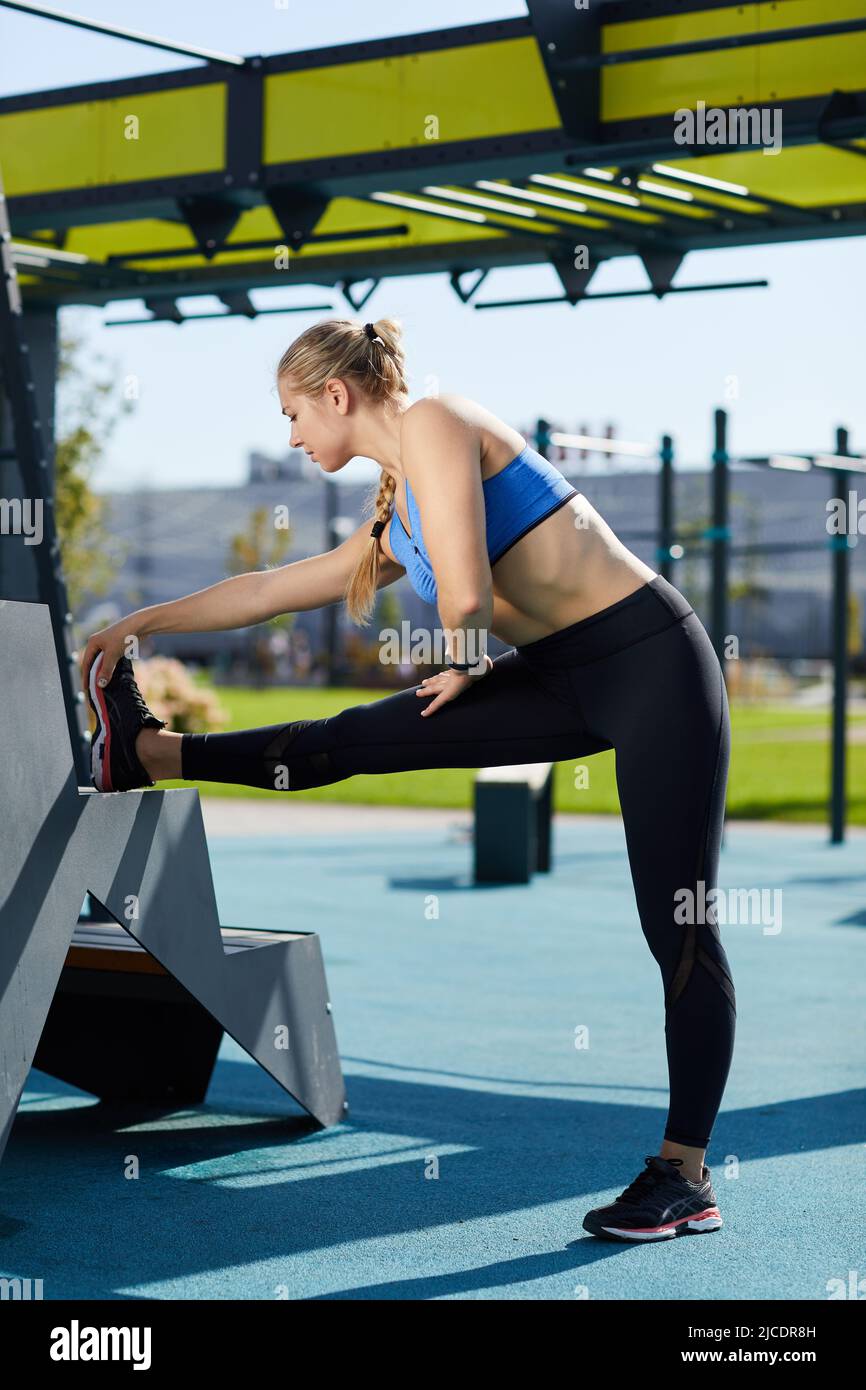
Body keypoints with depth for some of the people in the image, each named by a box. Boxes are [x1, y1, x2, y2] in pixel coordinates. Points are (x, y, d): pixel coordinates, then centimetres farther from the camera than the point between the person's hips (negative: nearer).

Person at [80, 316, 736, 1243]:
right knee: (358, 740, 3)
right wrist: (138, 625, 32)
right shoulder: (394, 522, 16)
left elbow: (465, 594, -23)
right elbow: (271, 590, 26)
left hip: (650, 661, -8)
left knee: (677, 927, -4)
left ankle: (685, 1179, 0)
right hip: (569, 679, 8)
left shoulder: (433, 424, -11)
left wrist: (465, 664, -2)